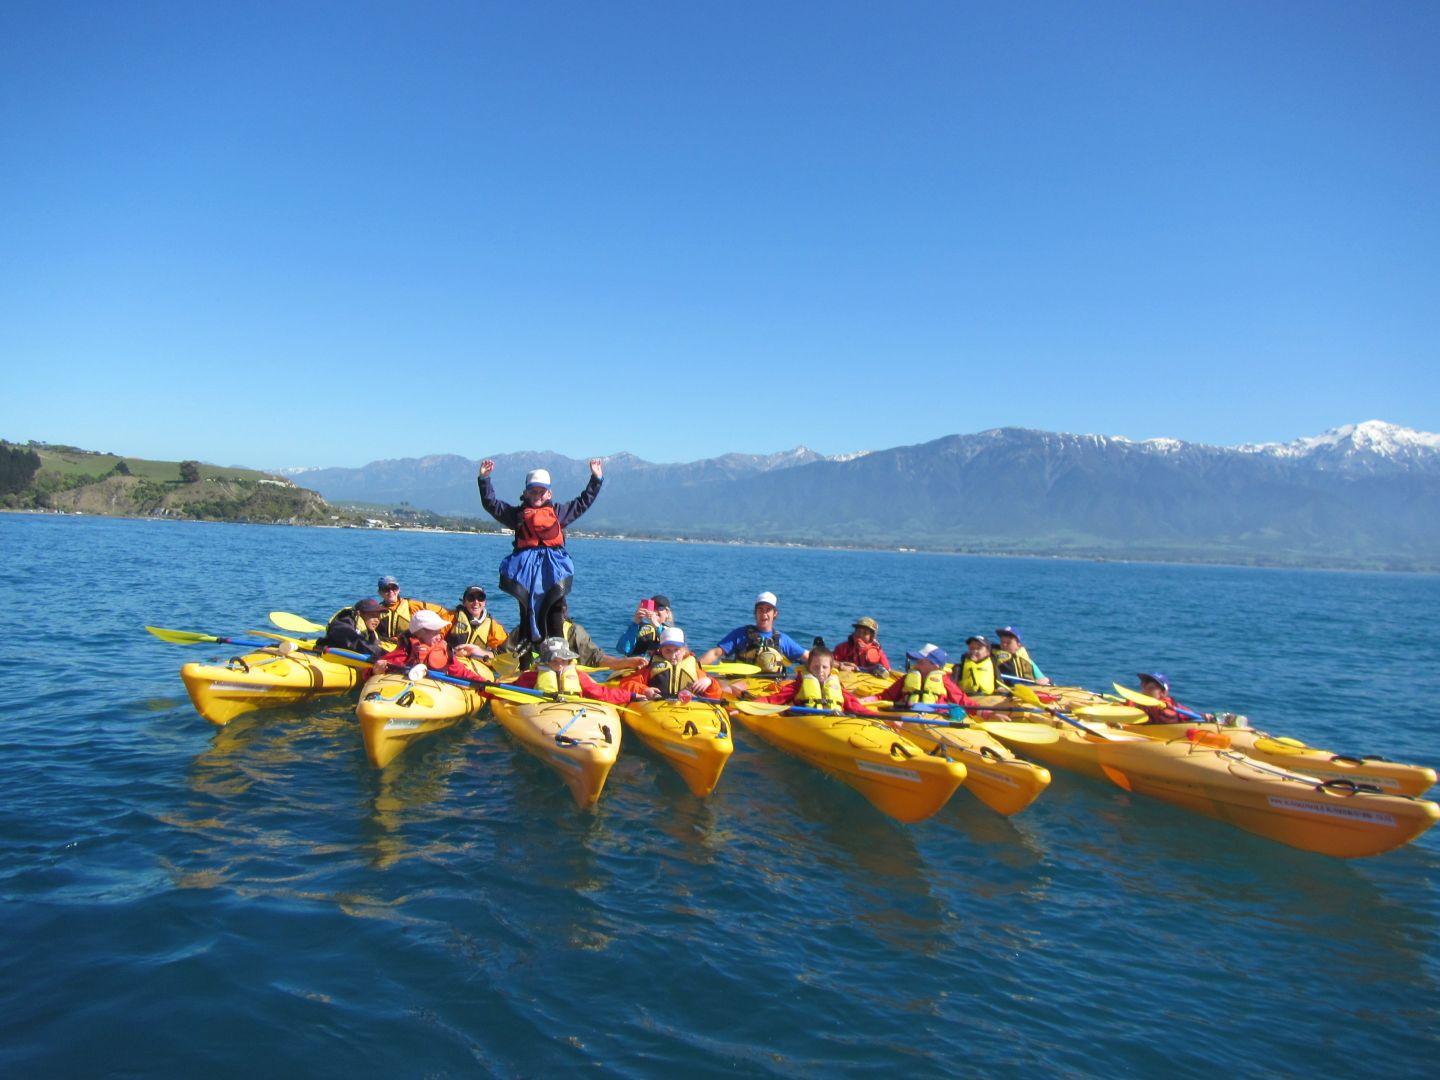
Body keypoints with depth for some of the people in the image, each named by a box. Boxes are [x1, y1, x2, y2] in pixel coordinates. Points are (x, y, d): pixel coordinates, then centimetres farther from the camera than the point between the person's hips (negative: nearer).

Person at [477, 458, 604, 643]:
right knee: (527, 609, 2)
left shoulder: (558, 511, 17)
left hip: (553, 567, 0)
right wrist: (484, 478, 2)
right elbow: (491, 503, 11)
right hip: (526, 568, 0)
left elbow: (583, 502, 19)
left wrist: (596, 479, 12)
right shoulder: (517, 513, 15)